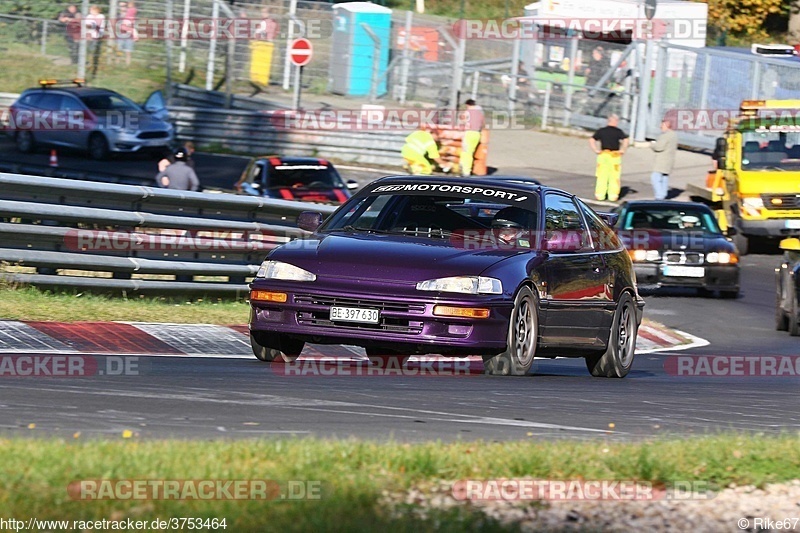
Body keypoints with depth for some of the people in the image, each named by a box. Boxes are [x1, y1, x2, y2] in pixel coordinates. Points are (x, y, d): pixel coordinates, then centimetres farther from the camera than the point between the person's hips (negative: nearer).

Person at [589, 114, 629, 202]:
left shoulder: (601, 131, 4)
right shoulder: (618, 132, -5)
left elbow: (591, 140, -2)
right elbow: (626, 140, -16)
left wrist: (596, 150, 0)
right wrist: (623, 150, -6)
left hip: (603, 155, 2)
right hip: (615, 156, -2)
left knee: (602, 176, 8)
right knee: (614, 177, 5)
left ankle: (600, 195, 8)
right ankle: (613, 195, 5)